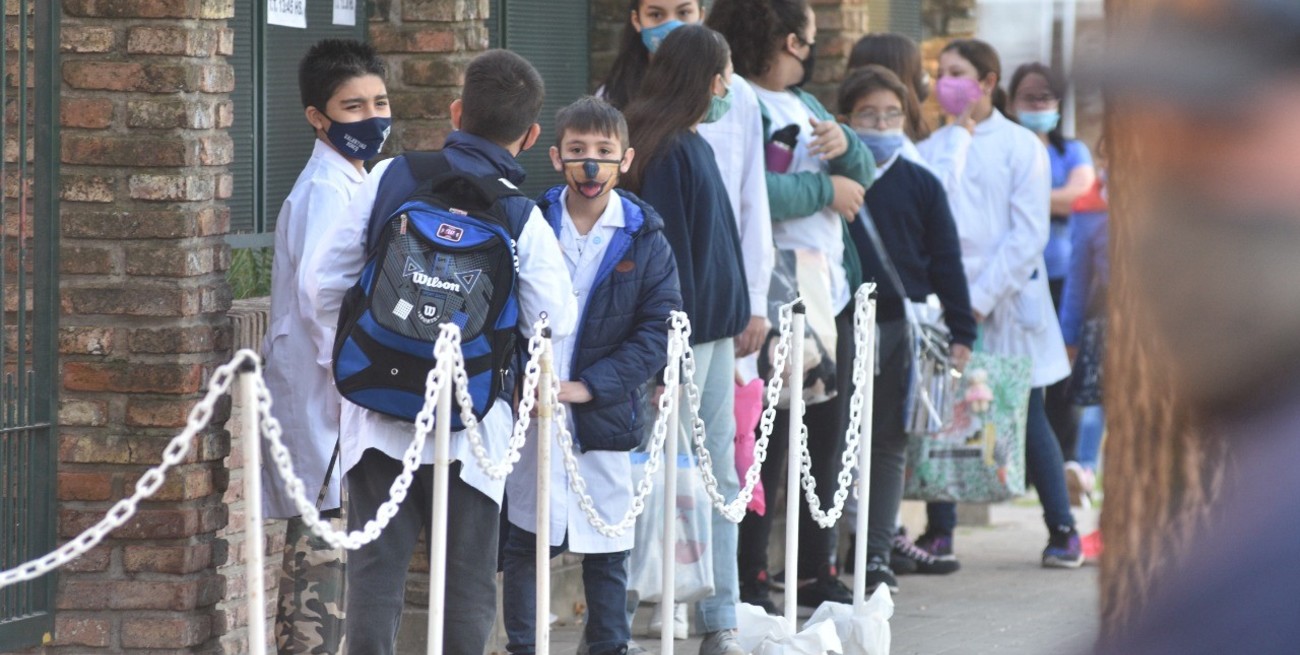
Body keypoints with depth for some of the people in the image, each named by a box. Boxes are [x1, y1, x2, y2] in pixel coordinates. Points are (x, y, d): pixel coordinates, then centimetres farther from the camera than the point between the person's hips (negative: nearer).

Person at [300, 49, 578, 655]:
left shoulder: (389, 179, -2)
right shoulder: (524, 218, -8)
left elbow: (324, 281, 1)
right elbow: (554, 323, -4)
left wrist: (342, 359, 16)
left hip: (378, 408, 2)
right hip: (469, 422, -2)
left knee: (376, 567, 5)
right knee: (467, 582, 8)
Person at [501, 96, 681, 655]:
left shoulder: (646, 241, 0)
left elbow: (658, 331, -5)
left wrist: (588, 386, -14)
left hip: (605, 414, 0)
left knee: (608, 548, 6)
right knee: (524, 541, 5)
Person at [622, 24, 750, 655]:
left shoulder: (695, 146, 15)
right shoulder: (665, 151, -13)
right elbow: (663, 248, -17)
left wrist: (736, 313, 17)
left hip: (713, 329, 9)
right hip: (683, 331, -9)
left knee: (718, 476, 8)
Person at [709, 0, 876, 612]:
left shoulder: (804, 103, 18)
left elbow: (862, 174, 19)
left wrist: (844, 143, -3)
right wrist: (825, 187, -13)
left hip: (832, 294, 9)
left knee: (826, 440, 13)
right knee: (765, 445, -6)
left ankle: (815, 571, 23)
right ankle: (749, 580, 0)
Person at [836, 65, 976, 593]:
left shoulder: (920, 185, 7)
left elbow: (946, 262, 9)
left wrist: (961, 332, 5)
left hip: (903, 326, 2)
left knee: (889, 441, 6)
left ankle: (878, 553, 11)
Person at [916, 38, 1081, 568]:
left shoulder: (1021, 146, 0)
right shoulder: (933, 148, 9)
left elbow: (1029, 234, -6)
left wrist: (982, 296, -13)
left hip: (1007, 301, -3)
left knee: (1027, 417, 0)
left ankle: (1062, 530, 8)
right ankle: (938, 532, 7)